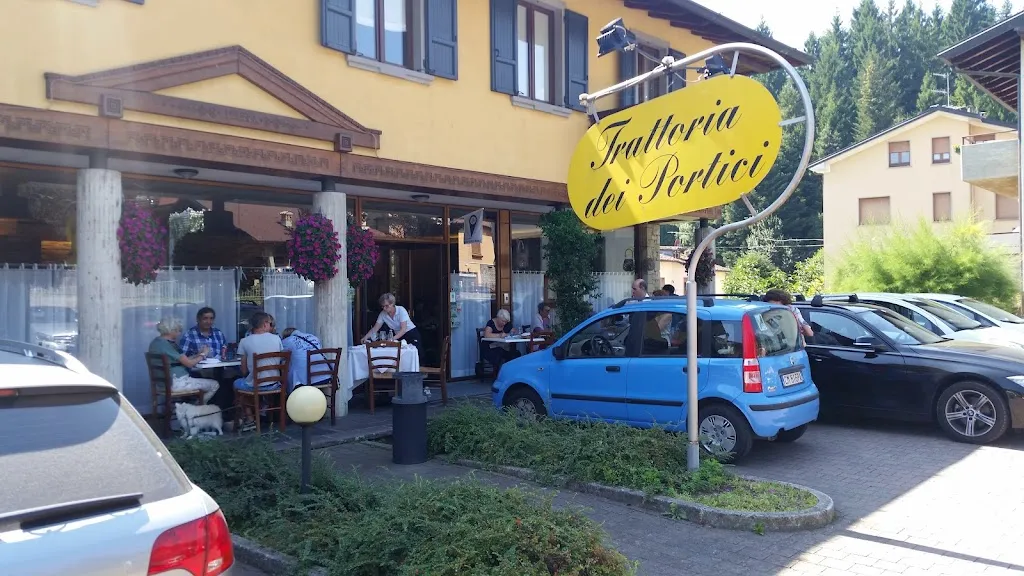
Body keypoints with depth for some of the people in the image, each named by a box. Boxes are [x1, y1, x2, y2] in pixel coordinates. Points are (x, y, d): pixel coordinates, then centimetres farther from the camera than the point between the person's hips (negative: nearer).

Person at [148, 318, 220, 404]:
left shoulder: (155, 342, 10)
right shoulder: (168, 344, -20)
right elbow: (189, 363, -18)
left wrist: (198, 354, 11)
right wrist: (203, 355, -2)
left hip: (165, 381, 10)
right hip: (176, 382, -10)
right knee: (214, 385, 0)